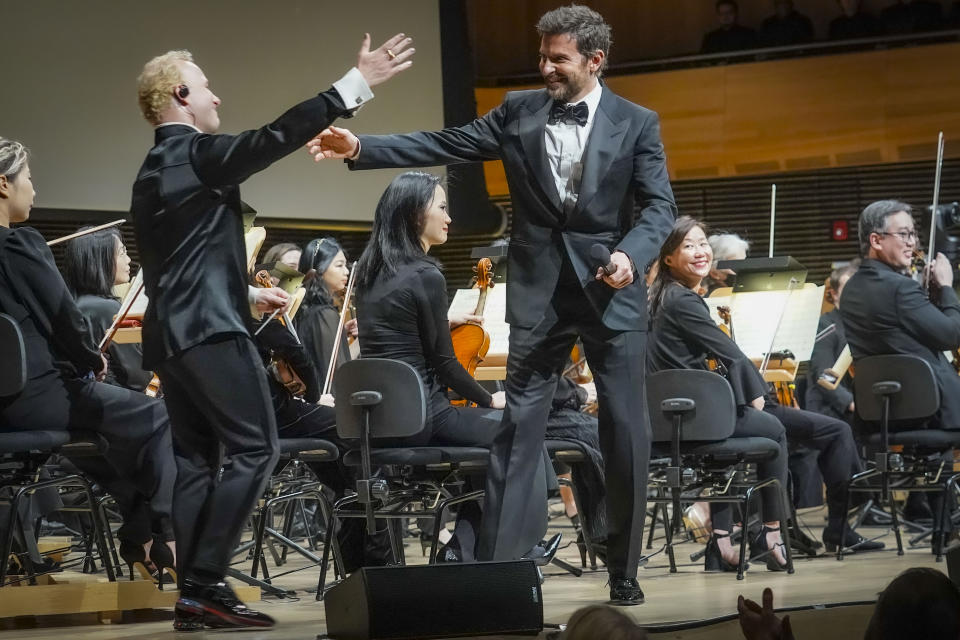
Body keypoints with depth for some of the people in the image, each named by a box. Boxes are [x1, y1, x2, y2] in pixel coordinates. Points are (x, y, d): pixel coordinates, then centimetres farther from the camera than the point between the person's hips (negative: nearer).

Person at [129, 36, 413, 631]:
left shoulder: (154, 171, 19)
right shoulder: (198, 154, -9)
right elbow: (276, 136, -19)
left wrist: (245, 292, 32)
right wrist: (357, 84, -19)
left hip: (170, 331, 10)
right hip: (209, 327, -10)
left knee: (197, 457, 8)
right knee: (254, 447, -9)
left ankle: (195, 591, 5)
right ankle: (205, 582, -16)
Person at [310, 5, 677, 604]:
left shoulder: (636, 123, -1)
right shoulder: (519, 111, 4)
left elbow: (660, 204, -5)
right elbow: (443, 145, -1)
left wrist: (631, 254, -24)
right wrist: (360, 148, -11)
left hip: (613, 290, -1)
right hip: (540, 291, 1)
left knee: (626, 431, 3)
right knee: (519, 425, -2)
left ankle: (624, 570, 15)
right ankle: (497, 564, -2)